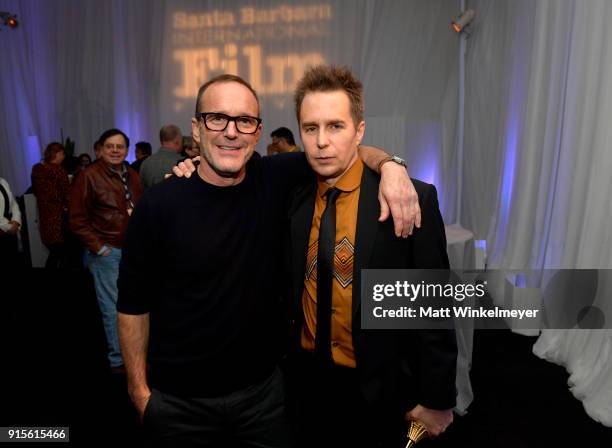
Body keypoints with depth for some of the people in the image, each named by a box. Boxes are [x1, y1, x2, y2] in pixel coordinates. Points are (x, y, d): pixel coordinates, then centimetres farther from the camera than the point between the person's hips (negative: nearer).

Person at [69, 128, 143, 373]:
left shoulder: (132, 175, 9)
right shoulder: (89, 176, -9)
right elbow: (77, 220, -9)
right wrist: (98, 248, -12)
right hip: (108, 253, -6)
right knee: (114, 308, 3)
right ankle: (119, 360, 20)